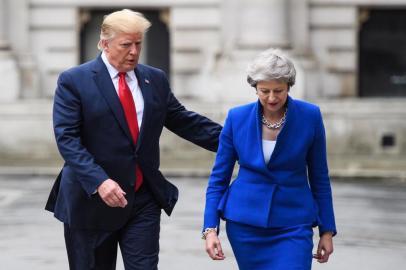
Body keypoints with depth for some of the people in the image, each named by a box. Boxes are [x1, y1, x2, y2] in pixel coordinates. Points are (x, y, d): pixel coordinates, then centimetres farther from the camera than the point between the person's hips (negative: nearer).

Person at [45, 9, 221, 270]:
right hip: (92, 200, -3)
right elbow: (67, 139, -14)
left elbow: (184, 121, 15)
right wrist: (99, 181, -26)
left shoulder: (155, 79, 9)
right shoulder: (74, 81, -6)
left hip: (144, 199, 3)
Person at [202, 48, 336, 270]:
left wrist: (327, 230, 4)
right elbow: (219, 177, 2)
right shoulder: (237, 118, -4)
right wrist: (210, 228, -6)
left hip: (293, 224, -1)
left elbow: (319, 177, 3)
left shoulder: (310, 117, -6)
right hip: (245, 223, 1)